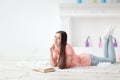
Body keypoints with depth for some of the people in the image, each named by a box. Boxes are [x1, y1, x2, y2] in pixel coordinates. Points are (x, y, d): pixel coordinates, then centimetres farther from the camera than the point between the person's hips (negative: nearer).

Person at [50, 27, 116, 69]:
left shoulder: (67, 47, -36)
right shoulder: (55, 48, -16)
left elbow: (66, 65, -36)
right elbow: (53, 65, -21)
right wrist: (51, 52, -30)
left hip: (88, 59, -6)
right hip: (81, 58, 6)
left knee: (112, 60, 7)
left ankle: (109, 36, 22)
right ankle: (106, 39, 38)